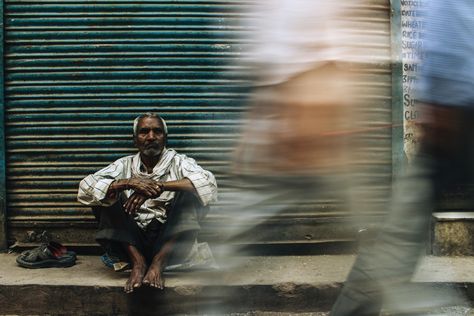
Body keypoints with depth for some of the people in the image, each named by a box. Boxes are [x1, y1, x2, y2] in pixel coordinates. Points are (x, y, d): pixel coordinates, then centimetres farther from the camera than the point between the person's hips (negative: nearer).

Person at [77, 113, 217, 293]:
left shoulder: (178, 162, 5)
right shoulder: (125, 165, 10)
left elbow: (208, 184, -17)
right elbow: (85, 189, -7)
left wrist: (160, 186, -26)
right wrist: (127, 183, -23)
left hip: (169, 240, -1)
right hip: (132, 241, 2)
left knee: (191, 193, -21)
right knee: (105, 194, -13)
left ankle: (158, 263, -26)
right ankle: (138, 261, -24)